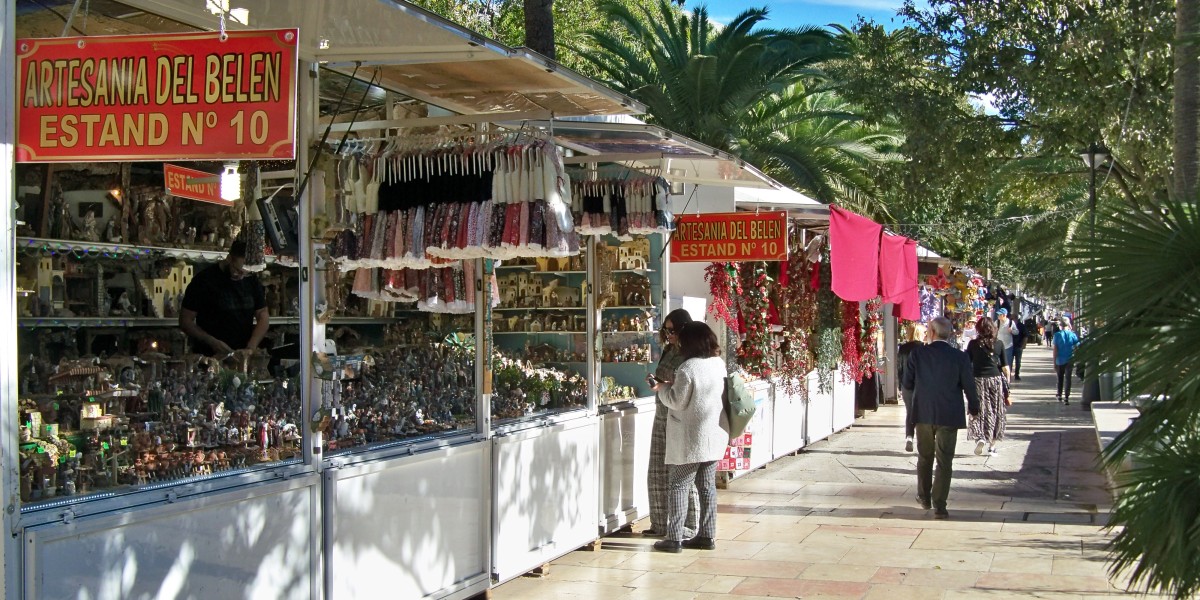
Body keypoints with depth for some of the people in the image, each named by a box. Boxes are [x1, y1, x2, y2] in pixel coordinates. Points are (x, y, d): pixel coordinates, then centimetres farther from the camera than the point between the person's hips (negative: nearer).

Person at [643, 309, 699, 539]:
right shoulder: (669, 350, 12)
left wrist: (666, 386, -22)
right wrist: (655, 381, 4)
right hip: (662, 417, 8)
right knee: (658, 474, 10)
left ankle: (688, 527, 9)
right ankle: (661, 524, 20)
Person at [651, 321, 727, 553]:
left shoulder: (688, 368, -19)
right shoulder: (719, 364, 5)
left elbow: (677, 402, -15)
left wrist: (663, 388, 2)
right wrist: (674, 385, 14)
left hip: (690, 439, -7)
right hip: (714, 436, 8)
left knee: (678, 486, -1)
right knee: (707, 486, 12)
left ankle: (674, 538, -2)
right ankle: (707, 536, 16)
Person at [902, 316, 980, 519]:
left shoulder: (917, 354, -8)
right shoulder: (959, 357, -11)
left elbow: (907, 384, -1)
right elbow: (969, 386, -5)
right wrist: (974, 407, 13)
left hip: (923, 413, 2)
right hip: (949, 416, -2)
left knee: (925, 457, 20)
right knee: (944, 462, 3)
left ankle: (924, 497, 33)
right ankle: (939, 506, -1)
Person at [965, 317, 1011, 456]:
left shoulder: (973, 344, -4)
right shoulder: (998, 345, -1)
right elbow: (1005, 368, 0)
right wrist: (1007, 384, 10)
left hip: (978, 381, -1)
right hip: (996, 381, 1)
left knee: (978, 412, 4)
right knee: (996, 413, 11)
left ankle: (979, 437, -18)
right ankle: (992, 445, 15)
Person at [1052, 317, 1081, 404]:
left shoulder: (1057, 335, -7)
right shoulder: (1072, 334, -4)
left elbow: (1055, 350, -7)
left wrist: (1054, 363, -3)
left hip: (1060, 360, 0)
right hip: (1069, 360, 0)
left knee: (1060, 378, 18)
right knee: (1068, 378, 3)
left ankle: (1059, 395, 33)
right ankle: (1066, 398, -3)